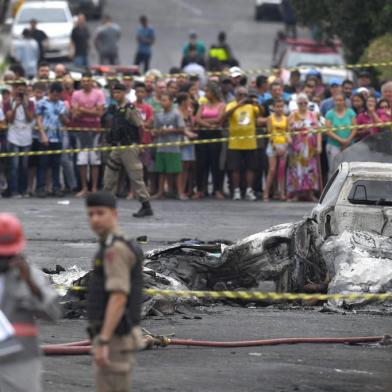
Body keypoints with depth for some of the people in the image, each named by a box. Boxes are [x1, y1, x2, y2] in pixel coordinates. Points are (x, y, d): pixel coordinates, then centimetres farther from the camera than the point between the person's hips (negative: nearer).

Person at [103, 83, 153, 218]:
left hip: (129, 147, -8)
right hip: (116, 147, 8)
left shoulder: (130, 109, -12)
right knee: (109, 176, 7)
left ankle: (146, 207, 0)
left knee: (135, 176, -5)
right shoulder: (115, 109, 12)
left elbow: (140, 126, -11)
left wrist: (139, 143, -3)